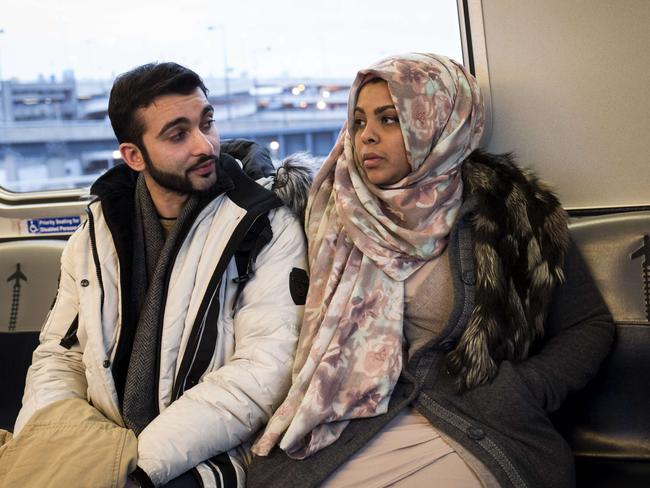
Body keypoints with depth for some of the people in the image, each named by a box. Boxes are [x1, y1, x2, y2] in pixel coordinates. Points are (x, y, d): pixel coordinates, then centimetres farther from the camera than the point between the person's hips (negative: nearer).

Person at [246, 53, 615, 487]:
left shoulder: (509, 207, 0)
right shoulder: (342, 214, 11)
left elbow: (591, 325, 5)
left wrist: (521, 392, -8)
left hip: (476, 431, -2)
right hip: (352, 428, 3)